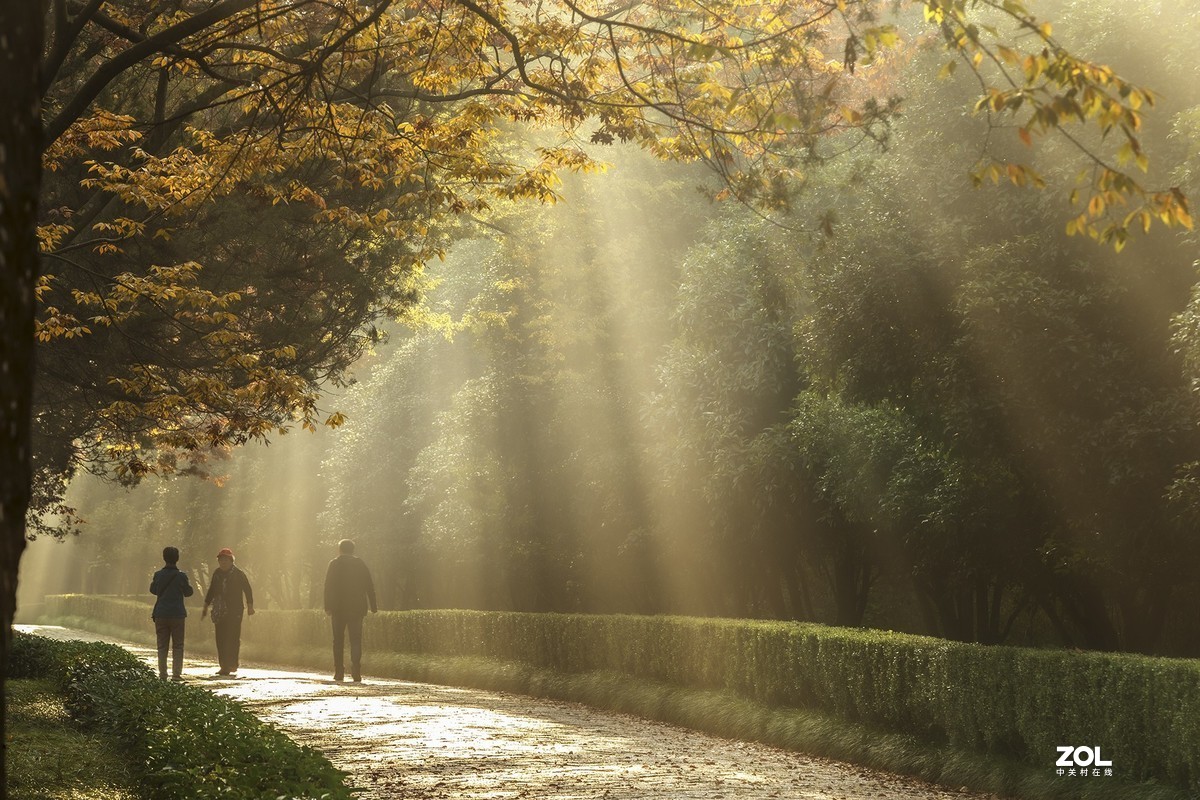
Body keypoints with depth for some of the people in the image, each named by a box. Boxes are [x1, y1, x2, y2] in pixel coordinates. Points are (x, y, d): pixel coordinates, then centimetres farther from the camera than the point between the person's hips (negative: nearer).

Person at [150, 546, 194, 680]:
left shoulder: (158, 575, -2)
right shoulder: (181, 575, -8)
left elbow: (153, 590, 13)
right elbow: (188, 592, 3)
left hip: (161, 614, 2)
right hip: (177, 614, -2)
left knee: (162, 645, 8)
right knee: (178, 645, 6)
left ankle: (162, 674, 4)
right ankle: (177, 673, 0)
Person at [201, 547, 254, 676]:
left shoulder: (238, 574, -1)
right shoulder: (217, 574, 12)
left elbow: (248, 590, 1)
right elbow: (211, 591, 21)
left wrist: (250, 606, -7)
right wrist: (205, 607, 21)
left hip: (234, 612, -5)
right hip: (219, 612, 5)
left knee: (233, 638, -11)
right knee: (221, 640, 2)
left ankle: (232, 664, -8)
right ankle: (224, 666, 5)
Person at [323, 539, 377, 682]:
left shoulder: (334, 564, 0)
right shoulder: (361, 564, 7)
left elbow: (328, 587, -7)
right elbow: (370, 587, 5)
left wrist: (328, 607, -8)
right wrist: (372, 607, 7)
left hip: (339, 607, -1)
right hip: (357, 608, 1)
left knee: (338, 640, 8)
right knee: (356, 640, 2)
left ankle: (339, 672, 4)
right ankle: (356, 673, -10)